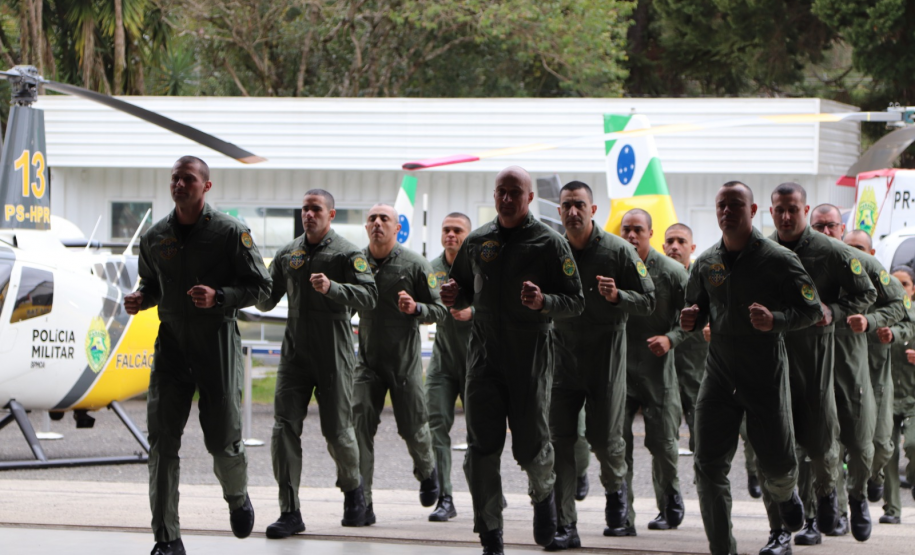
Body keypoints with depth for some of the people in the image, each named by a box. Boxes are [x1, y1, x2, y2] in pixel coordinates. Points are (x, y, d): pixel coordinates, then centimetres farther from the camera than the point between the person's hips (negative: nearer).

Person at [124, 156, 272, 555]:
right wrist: (140, 298, 0)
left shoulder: (231, 233, -4)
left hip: (218, 345, -3)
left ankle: (237, 497, 37)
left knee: (223, 440, 2)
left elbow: (260, 286, -2)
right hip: (171, 344, 3)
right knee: (162, 441, -7)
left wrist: (219, 297, -18)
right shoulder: (155, 238, 8)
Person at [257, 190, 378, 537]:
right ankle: (290, 512, -7)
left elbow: (368, 296, -14)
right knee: (285, 428, -7)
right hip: (295, 353, 4)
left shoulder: (347, 253, -2)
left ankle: (352, 487, 32)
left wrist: (332, 288, -29)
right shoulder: (287, 254, 13)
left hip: (334, 357, -4)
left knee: (337, 432, 1)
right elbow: (268, 300, 19)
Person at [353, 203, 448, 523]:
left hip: (405, 361, -2)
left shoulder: (415, 265, -6)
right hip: (367, 361, 2)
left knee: (413, 428, 6)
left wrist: (415, 308, -21)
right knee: (360, 427, -11)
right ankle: (361, 503, -9)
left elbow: (439, 311, -2)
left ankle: (427, 472, 40)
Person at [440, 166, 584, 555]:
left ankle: (543, 494, 36)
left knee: (530, 446, 0)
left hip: (531, 358, -3)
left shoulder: (549, 243, -3)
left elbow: (576, 302, -4)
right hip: (484, 355, 3)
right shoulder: (477, 242, 10)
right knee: (481, 449, -5)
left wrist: (543, 302, -24)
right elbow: (465, 291, 24)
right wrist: (454, 297, 0)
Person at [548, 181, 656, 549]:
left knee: (605, 439, -1)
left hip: (606, 358, -2)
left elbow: (648, 301, -3)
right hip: (563, 357, 2)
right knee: (559, 440, -6)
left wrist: (617, 296, -22)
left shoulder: (618, 251, -6)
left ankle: (615, 487, 34)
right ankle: (565, 525, -3)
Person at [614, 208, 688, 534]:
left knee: (663, 442, 5)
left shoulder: (672, 272, -3)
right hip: (618, 367, 1)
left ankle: (669, 504, 30)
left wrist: (671, 338, -15)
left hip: (658, 369, -1)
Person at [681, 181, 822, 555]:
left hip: (766, 378, -3)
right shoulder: (706, 263, 6)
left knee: (776, 464, 7)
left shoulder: (778, 260, -8)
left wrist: (775, 321, -26)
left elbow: (812, 310, -8)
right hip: (719, 375, 3)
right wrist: (690, 321, -8)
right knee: (709, 466, -7)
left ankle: (784, 495, 46)